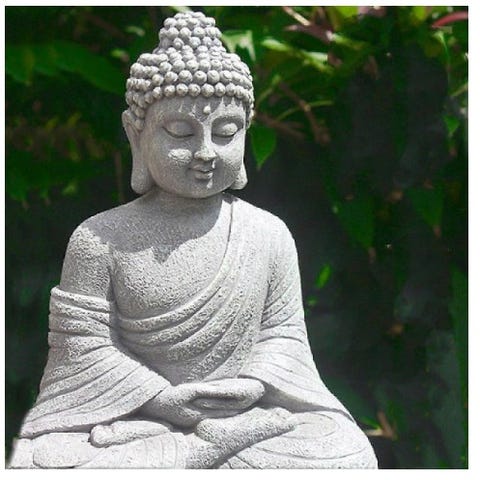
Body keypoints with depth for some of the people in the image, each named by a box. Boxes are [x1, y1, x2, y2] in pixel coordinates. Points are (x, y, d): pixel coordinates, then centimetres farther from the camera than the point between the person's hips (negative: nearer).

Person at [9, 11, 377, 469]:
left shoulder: (269, 234, 3)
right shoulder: (100, 239, -4)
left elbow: (282, 332, 7)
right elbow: (82, 344, -6)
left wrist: (254, 383, -14)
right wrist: (161, 398, -16)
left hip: (245, 409, 2)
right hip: (137, 412, -2)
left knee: (345, 450, -23)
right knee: (43, 460, -30)